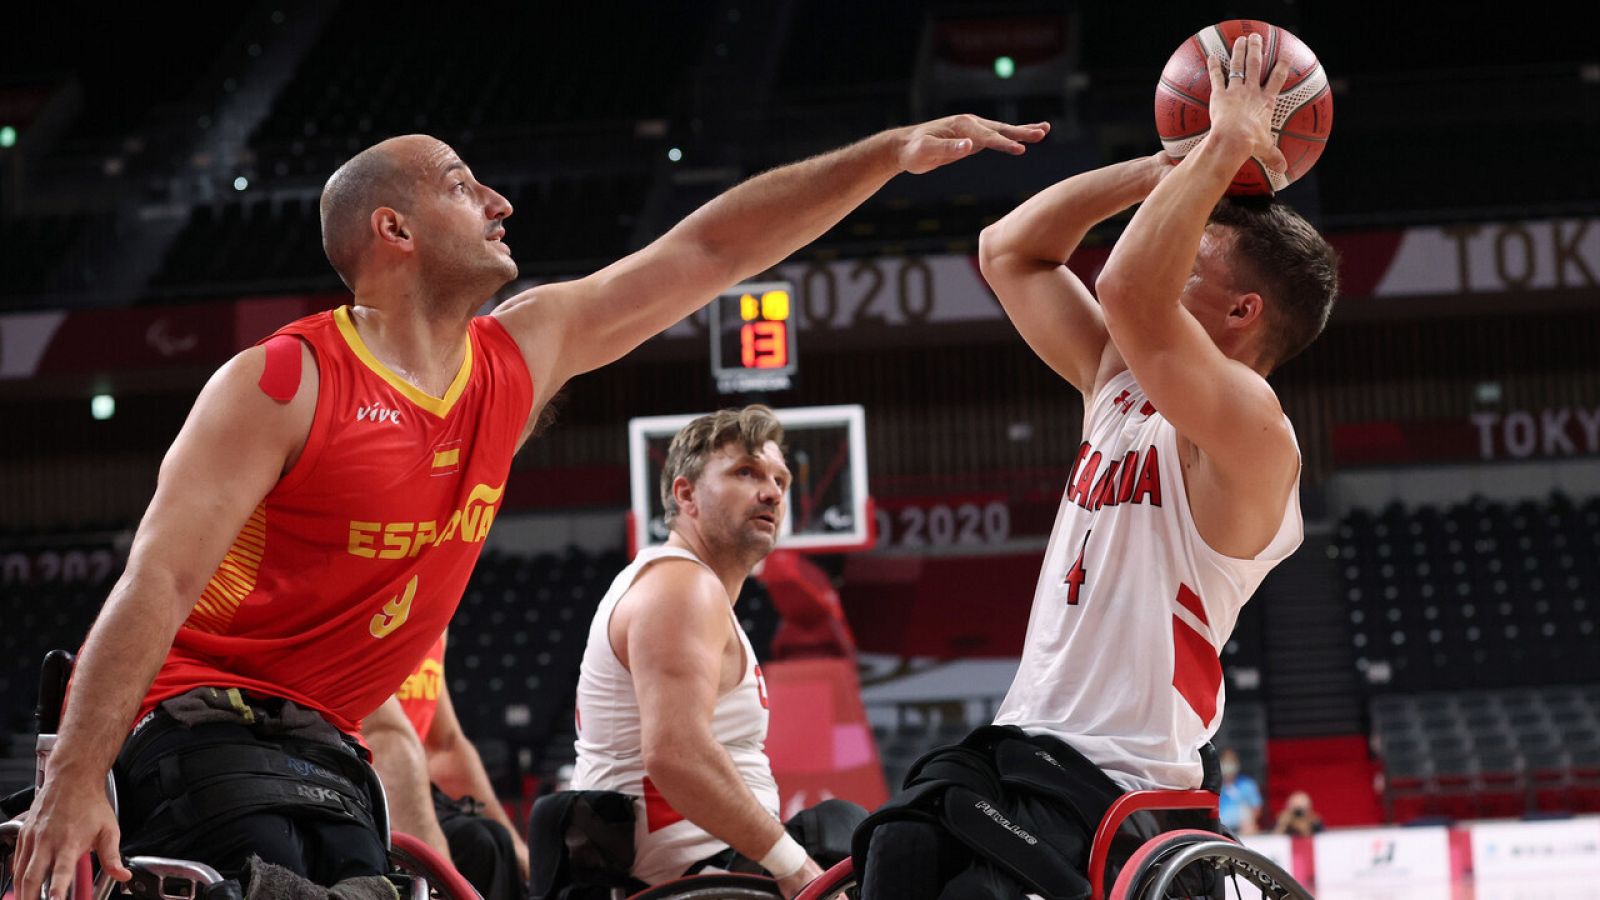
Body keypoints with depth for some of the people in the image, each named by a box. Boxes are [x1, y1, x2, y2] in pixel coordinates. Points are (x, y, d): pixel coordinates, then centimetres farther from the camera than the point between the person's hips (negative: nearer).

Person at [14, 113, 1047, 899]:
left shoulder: (523, 356, 9)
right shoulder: (284, 383, -13)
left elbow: (707, 251, 14)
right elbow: (158, 579, -18)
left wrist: (887, 154, 13)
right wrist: (77, 782, -26)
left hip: (323, 746, 8)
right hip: (203, 718, -8)